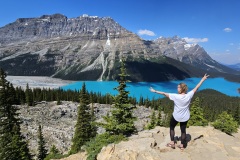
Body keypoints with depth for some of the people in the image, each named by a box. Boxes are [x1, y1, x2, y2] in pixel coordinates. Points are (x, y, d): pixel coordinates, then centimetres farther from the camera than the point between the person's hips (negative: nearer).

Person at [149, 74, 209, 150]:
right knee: (183, 130, 18)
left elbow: (164, 93, -19)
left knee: (172, 127, 21)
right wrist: (203, 79, 1)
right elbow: (196, 87, -8)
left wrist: (155, 91, -10)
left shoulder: (175, 96, -26)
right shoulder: (189, 95, -18)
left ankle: (172, 143, 25)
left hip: (176, 116, -3)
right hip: (185, 117, 3)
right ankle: (182, 145, 31)